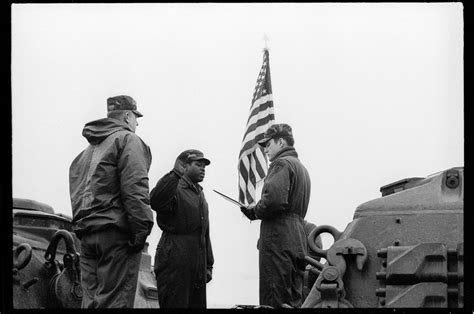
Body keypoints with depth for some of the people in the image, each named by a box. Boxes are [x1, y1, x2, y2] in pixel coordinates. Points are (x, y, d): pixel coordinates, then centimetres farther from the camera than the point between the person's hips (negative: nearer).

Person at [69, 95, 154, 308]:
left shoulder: (87, 151, 25)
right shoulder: (127, 140, -1)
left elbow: (76, 194, 18)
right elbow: (134, 187, -14)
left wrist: (82, 224, 13)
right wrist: (141, 229, -17)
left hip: (86, 234, 8)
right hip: (116, 232, -8)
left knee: (91, 300, 7)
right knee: (115, 301, -12)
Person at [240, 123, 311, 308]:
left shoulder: (281, 164, -7)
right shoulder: (301, 167, 24)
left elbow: (275, 199, -23)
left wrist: (255, 211, -4)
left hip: (278, 240, -10)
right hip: (298, 242, 10)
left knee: (274, 300, -10)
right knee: (293, 300, 10)